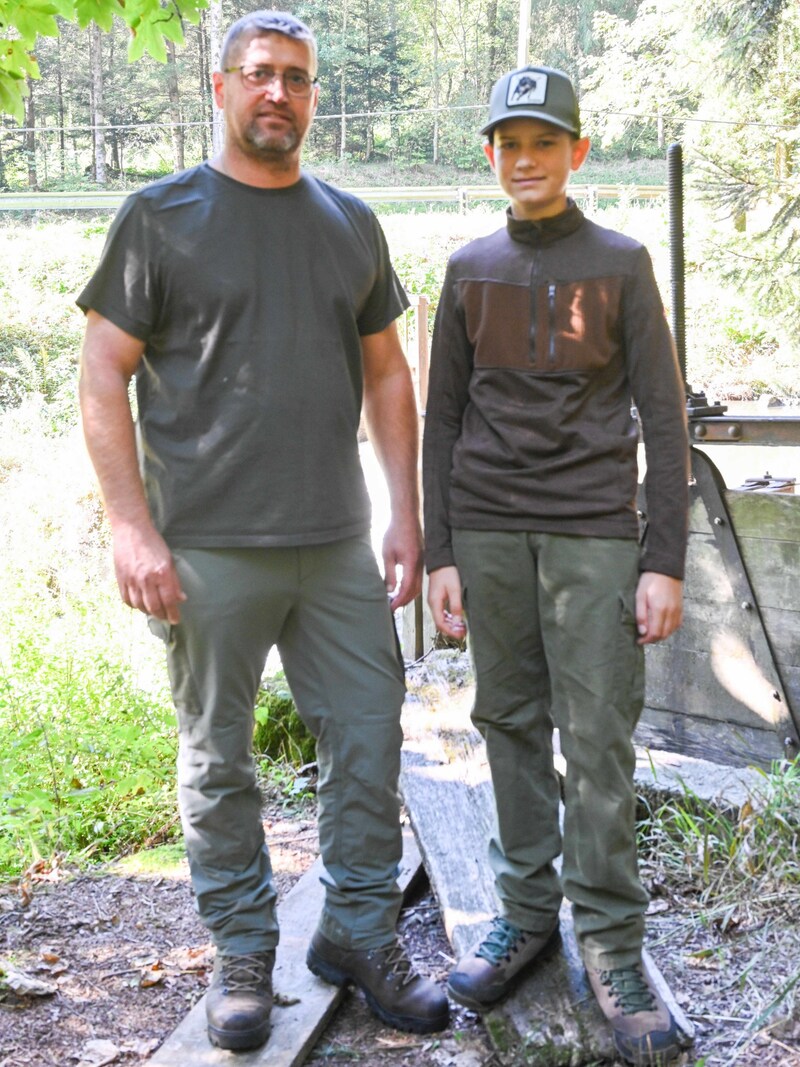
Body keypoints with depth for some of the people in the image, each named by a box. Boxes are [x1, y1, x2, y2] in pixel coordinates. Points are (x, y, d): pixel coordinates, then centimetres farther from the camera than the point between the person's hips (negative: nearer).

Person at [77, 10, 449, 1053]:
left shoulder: (351, 223, 12)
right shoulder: (161, 215, 0)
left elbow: (387, 374, 16)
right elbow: (103, 377, -3)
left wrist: (407, 514, 9)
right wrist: (131, 526, -11)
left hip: (340, 544, 4)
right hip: (210, 549, -3)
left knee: (369, 740, 7)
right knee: (219, 761, 7)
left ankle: (361, 931, 26)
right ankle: (243, 950, 24)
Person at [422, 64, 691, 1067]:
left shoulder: (621, 264, 4)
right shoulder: (470, 271, 10)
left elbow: (664, 419, 2)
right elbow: (443, 420, 12)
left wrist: (664, 561, -6)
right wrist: (440, 553, 5)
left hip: (594, 533, -2)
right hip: (488, 533, 3)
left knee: (598, 738, -4)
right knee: (511, 723, 6)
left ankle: (610, 941, 6)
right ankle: (527, 910, 19)